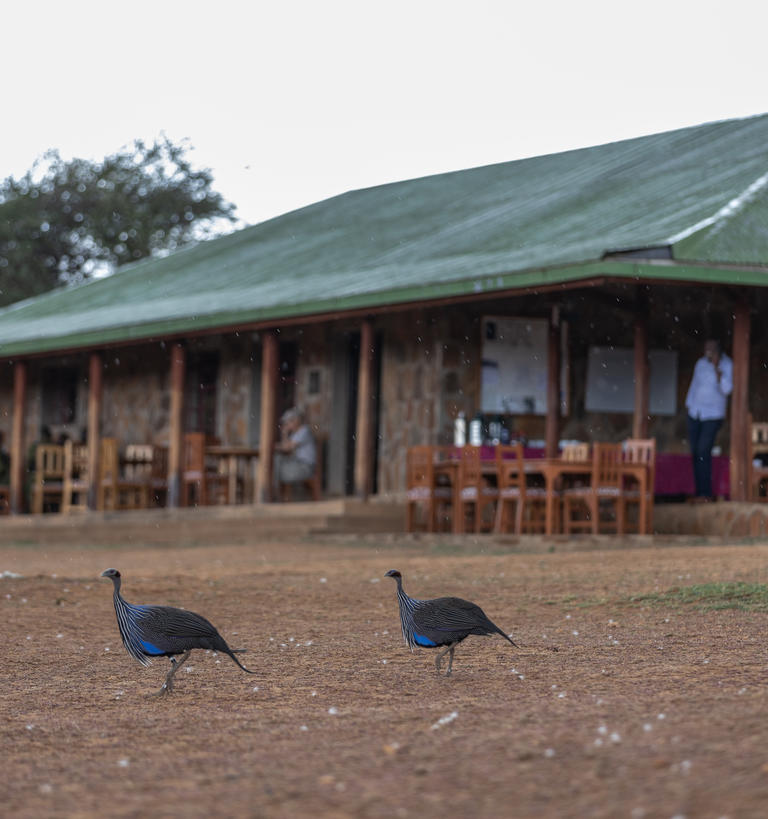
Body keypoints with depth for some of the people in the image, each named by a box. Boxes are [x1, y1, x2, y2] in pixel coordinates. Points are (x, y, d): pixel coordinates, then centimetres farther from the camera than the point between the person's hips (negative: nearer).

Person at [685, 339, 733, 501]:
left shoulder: (726, 365, -5)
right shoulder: (701, 363, 9)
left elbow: (726, 389, -17)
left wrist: (716, 368, -23)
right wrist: (689, 405, 17)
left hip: (713, 416, -5)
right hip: (695, 413, 5)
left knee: (703, 452, -15)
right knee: (695, 453, 2)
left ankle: (706, 493, -13)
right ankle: (699, 492, 6)